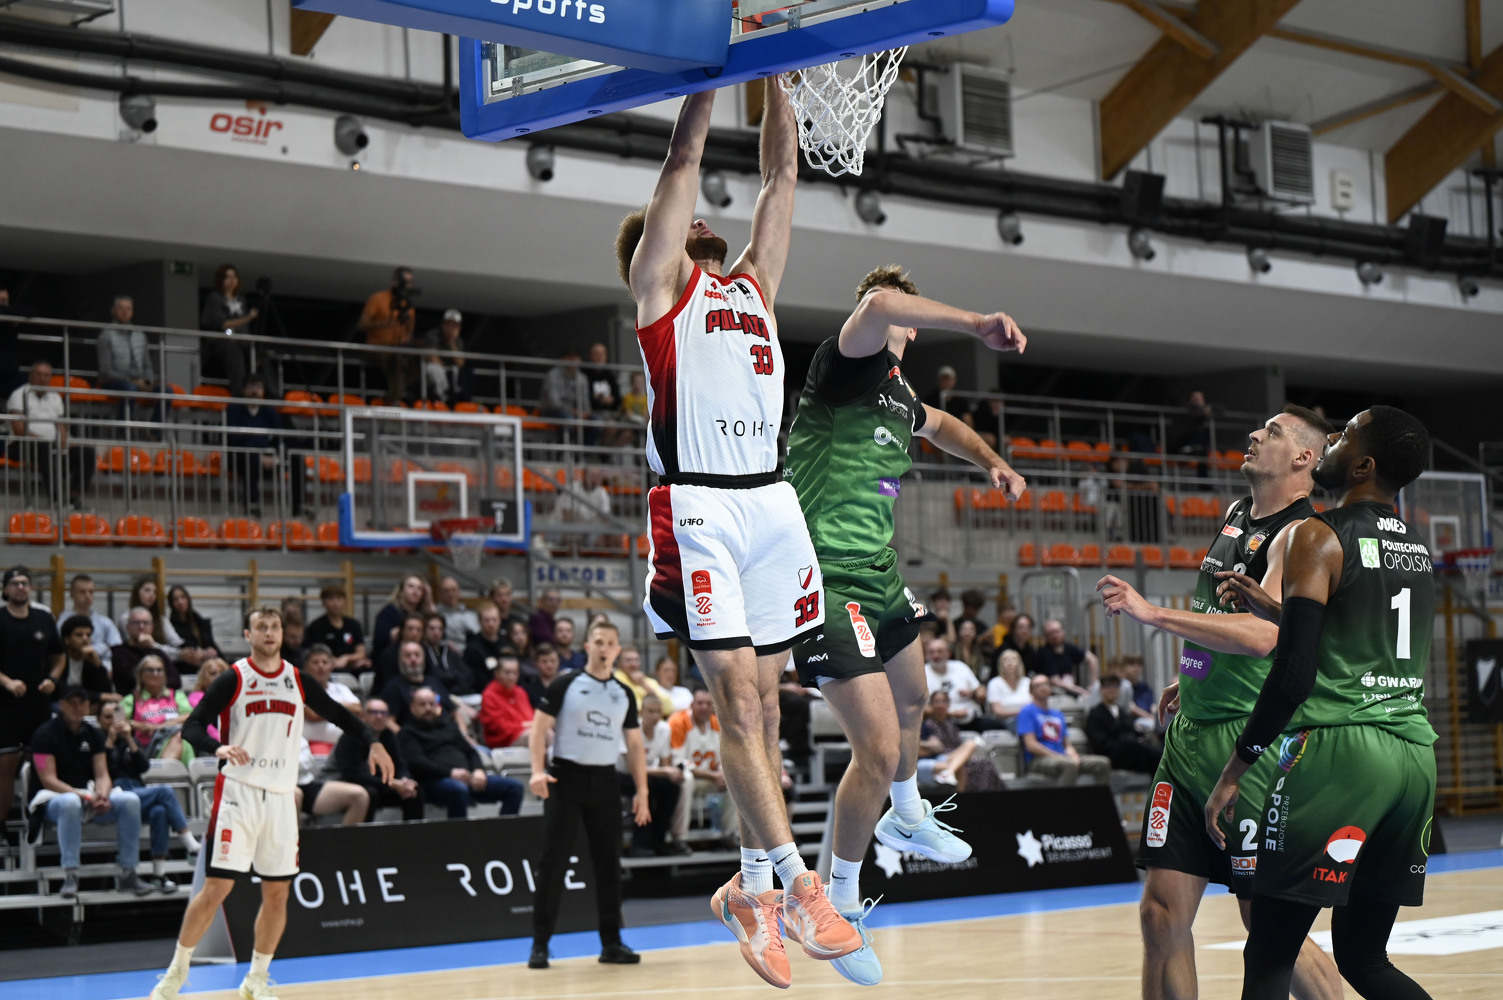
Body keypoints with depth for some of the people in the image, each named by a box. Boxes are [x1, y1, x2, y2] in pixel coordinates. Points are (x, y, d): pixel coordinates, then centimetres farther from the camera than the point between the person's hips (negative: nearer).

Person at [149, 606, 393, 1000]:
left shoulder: (297, 680, 7)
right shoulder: (233, 679, -4)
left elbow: (336, 713, 17)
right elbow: (191, 727, -8)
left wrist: (372, 742, 2)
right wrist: (219, 748, -28)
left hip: (281, 796, 4)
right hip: (239, 793, -4)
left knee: (277, 893, 6)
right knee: (216, 888, -8)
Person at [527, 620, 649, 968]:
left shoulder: (624, 694, 11)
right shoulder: (565, 685, -1)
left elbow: (635, 745, 14)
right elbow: (539, 728, -3)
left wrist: (641, 790, 6)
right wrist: (538, 770, -17)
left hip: (604, 781, 4)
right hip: (567, 777, -4)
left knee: (609, 863, 5)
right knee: (553, 862, -5)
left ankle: (611, 942, 13)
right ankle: (540, 943, -1)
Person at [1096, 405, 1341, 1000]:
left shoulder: (1302, 536, -14)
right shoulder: (1236, 515, 15)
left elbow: (1262, 635, -29)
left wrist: (1152, 613, -30)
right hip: (1190, 734, 8)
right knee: (1162, 913, 4)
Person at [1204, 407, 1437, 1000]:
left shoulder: (1318, 536, -6)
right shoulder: (1416, 547, 17)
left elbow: (1295, 673, -14)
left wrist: (1236, 769, -8)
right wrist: (1275, 610, 29)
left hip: (1338, 749, -8)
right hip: (1415, 752, 8)